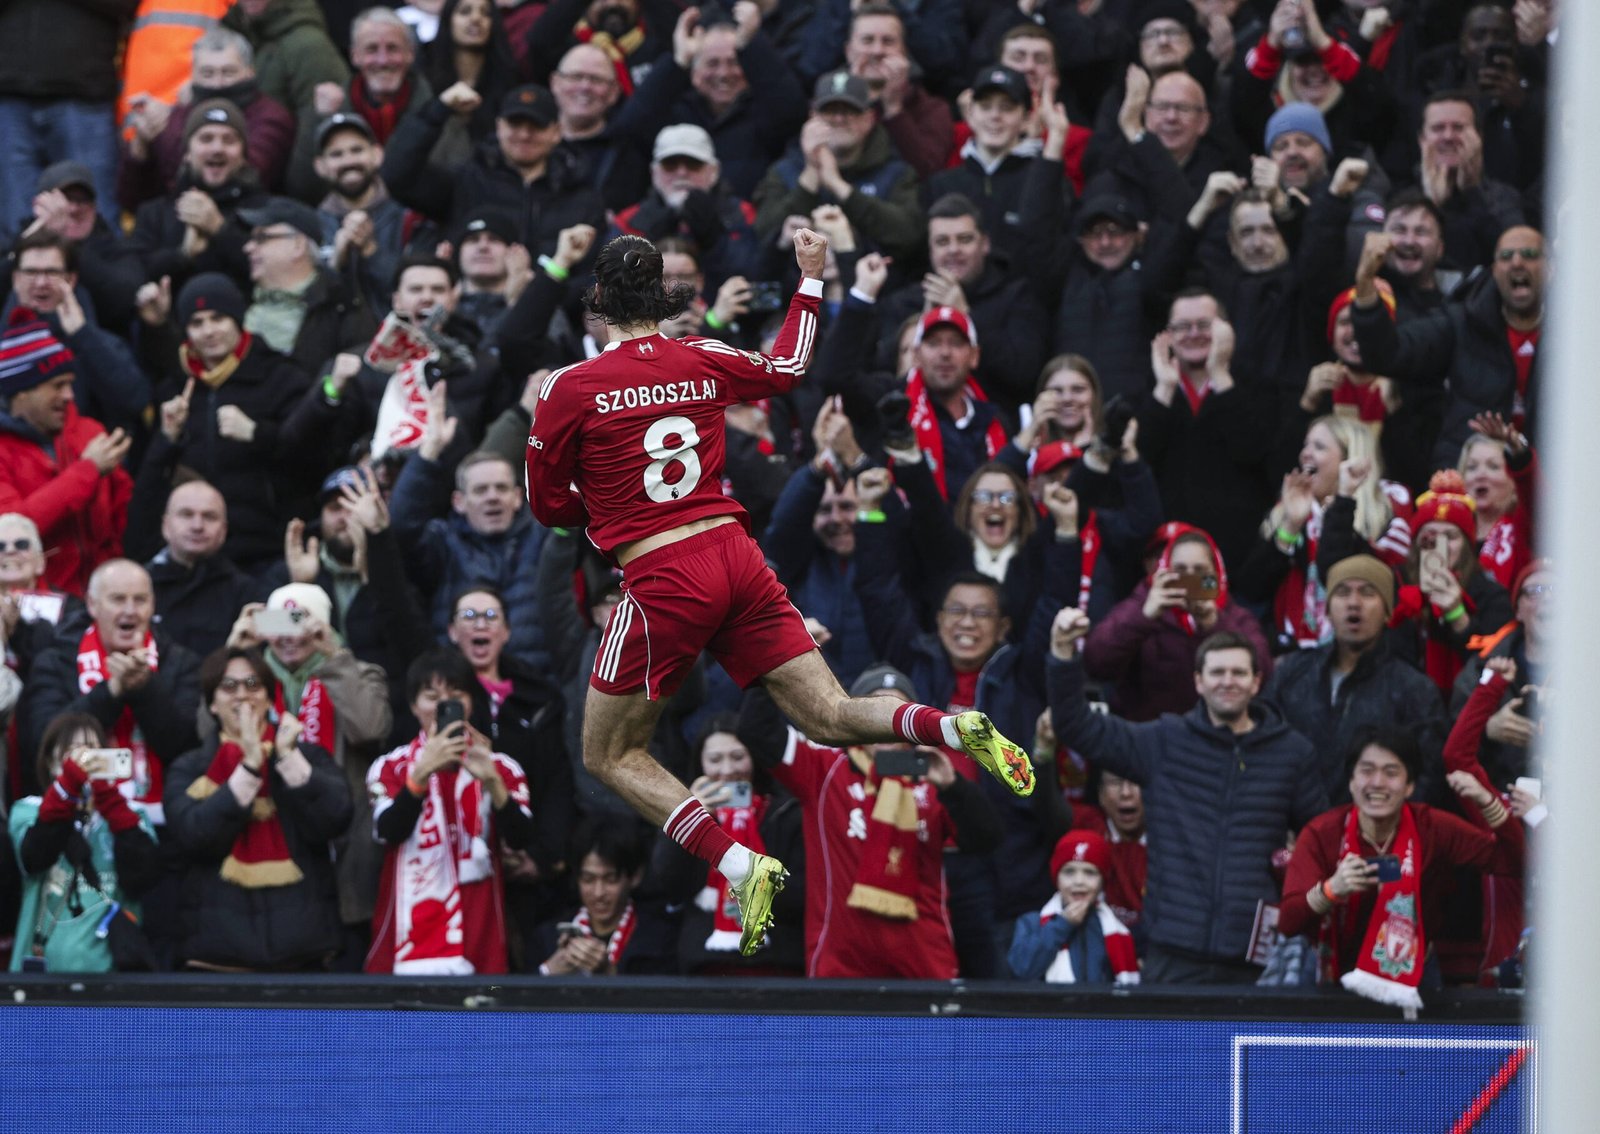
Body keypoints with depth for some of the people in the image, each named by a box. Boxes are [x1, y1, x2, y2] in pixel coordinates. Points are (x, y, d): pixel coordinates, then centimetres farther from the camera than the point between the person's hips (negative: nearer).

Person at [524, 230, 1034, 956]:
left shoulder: (570, 391, -6)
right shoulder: (703, 362, 7)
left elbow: (548, 506, 4)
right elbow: (786, 369, 29)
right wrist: (811, 279, 38)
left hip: (661, 584, -5)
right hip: (736, 561, 5)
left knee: (610, 757, 9)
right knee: (831, 718, 9)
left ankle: (741, 867, -11)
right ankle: (957, 729, -19)